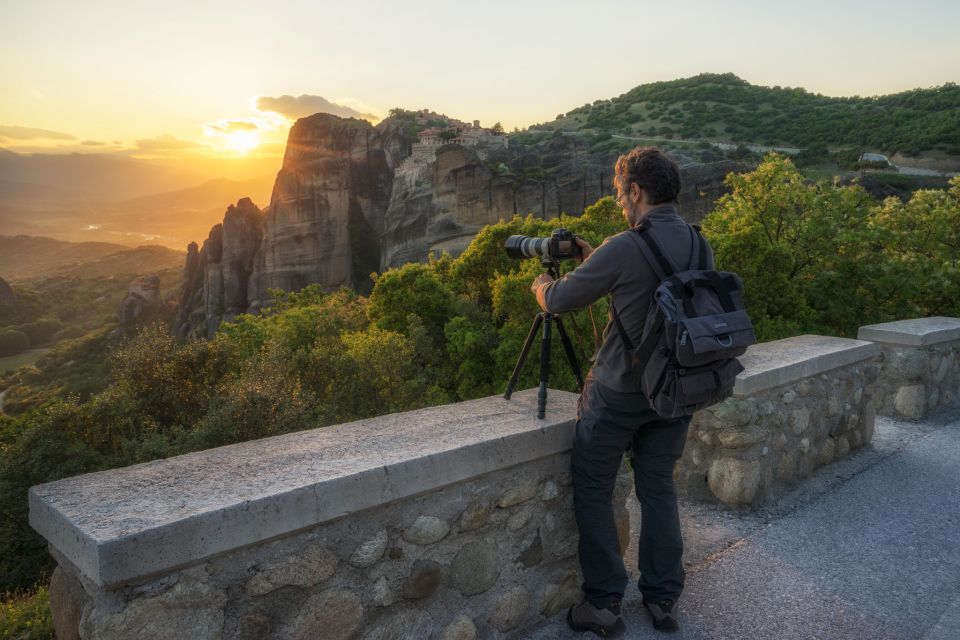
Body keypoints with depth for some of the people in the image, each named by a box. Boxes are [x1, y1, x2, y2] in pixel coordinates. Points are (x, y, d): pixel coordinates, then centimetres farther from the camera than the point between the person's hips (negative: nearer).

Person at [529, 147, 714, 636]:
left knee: (592, 489, 9)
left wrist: (542, 281, 12)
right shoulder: (700, 248, 3)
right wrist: (595, 259, 15)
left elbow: (558, 300, -10)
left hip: (618, 393, -6)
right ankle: (663, 600, 24)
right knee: (658, 489, 17)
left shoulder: (624, 248, -18)